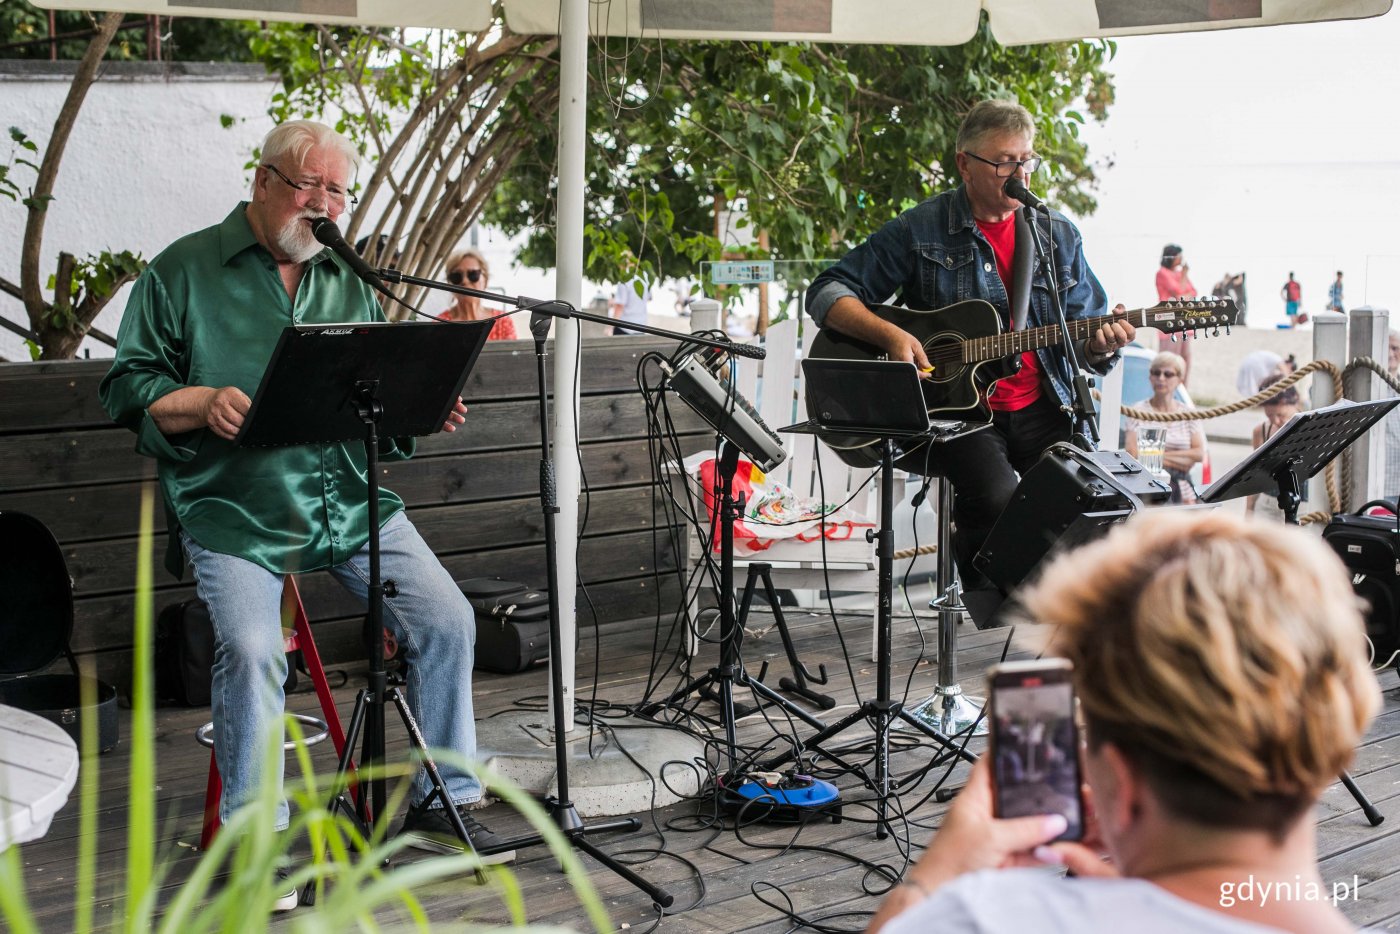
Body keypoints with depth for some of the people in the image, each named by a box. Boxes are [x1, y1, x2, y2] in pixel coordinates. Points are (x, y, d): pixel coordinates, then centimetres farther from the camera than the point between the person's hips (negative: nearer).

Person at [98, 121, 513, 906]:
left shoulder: (350, 282, 17)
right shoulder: (183, 272, 3)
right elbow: (130, 387, -1)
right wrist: (204, 403, -19)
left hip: (354, 500, 4)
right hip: (234, 509, -4)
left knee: (448, 619, -9)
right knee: (251, 649, -26)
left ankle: (442, 802, 8)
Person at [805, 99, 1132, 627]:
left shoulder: (1058, 236, 14)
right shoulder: (921, 230, 2)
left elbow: (1086, 340, 17)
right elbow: (827, 294, 1)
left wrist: (1103, 344, -8)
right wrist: (891, 335, -15)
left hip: (1039, 408, 4)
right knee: (995, 495, -32)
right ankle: (994, 621, -8)